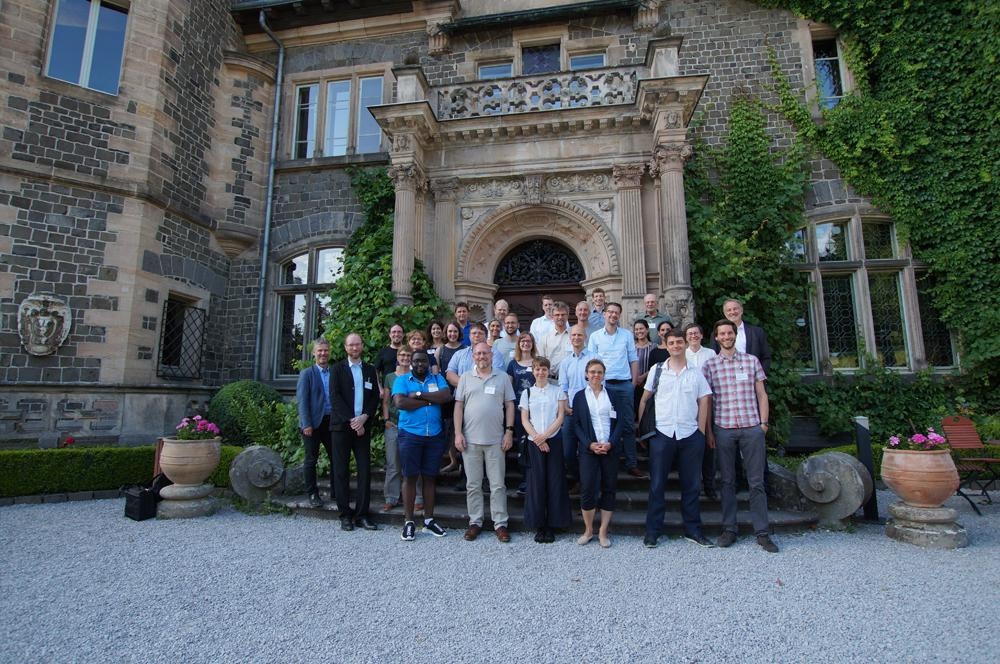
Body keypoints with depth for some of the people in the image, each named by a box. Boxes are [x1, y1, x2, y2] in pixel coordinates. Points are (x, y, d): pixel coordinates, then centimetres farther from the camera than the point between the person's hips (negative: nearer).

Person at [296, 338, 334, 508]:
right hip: (313, 423, -3)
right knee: (311, 460, 7)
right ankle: (312, 494, 18)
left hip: (332, 422, 3)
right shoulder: (307, 373, 0)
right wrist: (306, 424, -13)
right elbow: (302, 400, -6)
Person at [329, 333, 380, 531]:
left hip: (363, 425, 2)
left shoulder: (370, 370, 13)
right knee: (341, 470, 2)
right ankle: (345, 515, 10)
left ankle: (361, 514, 8)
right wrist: (351, 420, -13)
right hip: (341, 425, -2)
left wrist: (364, 417, -9)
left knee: (365, 469, 1)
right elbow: (335, 396, -5)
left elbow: (375, 397, 8)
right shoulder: (337, 368, 5)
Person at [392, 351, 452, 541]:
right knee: (410, 477, 2)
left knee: (430, 477, 9)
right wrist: (430, 400, -10)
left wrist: (419, 394, -13)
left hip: (435, 436, 2)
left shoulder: (437, 379, 10)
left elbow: (446, 396, -9)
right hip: (410, 435, -2)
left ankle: (429, 520, 19)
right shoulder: (402, 380, 3)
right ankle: (408, 522, 12)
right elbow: (400, 402, -14)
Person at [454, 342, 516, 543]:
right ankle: (475, 522, 21)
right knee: (473, 484, 9)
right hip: (470, 439, 1)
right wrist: (458, 433, -2)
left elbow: (509, 405, 5)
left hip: (495, 440, -1)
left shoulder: (502, 377, 5)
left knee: (498, 484, 5)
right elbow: (458, 406, 5)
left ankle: (500, 523, 15)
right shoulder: (466, 378, 6)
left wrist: (509, 431, -2)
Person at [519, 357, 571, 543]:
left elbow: (560, 417, -2)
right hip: (534, 442, 1)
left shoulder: (557, 391, 5)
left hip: (554, 440, -1)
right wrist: (537, 438, -10)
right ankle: (538, 525, 12)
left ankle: (552, 524, 11)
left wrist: (545, 436, -13)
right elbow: (524, 420, 3)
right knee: (537, 482, 2)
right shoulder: (527, 393, 8)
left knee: (555, 482, 0)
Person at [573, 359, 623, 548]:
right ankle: (588, 530, 13)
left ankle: (603, 532, 16)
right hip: (588, 449, -1)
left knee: (609, 489, 4)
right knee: (587, 489, -6)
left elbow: (620, 421, 3)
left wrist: (611, 443, -11)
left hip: (610, 448, 1)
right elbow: (576, 424, 2)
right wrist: (589, 444, -10)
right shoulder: (580, 396, 6)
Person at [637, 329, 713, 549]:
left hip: (691, 436, 1)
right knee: (657, 485, 4)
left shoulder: (696, 373, 6)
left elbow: (704, 402, 6)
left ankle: (693, 530, 24)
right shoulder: (657, 370, 4)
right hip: (661, 434, -1)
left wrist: (701, 431, 0)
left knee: (691, 485, 10)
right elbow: (644, 400, 8)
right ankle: (652, 532, 13)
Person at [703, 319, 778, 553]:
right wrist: (709, 431, 2)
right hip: (723, 429, 0)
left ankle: (762, 532, 12)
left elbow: (761, 394, 10)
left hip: (752, 428, 0)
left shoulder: (752, 360, 8)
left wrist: (764, 422, 1)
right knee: (728, 481, 8)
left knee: (756, 482, 4)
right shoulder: (710, 365, 5)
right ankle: (729, 529, 17)